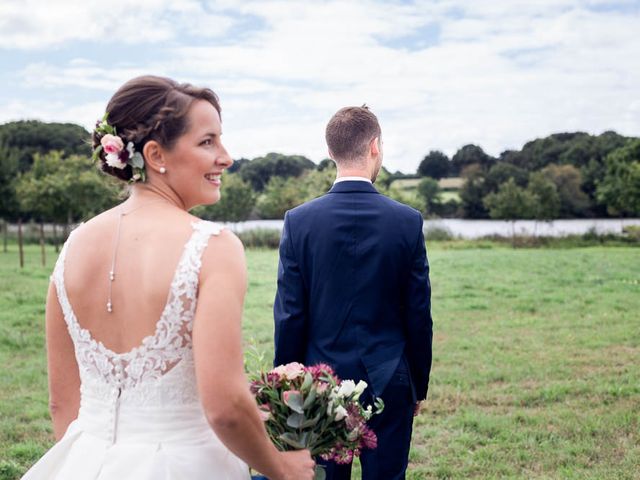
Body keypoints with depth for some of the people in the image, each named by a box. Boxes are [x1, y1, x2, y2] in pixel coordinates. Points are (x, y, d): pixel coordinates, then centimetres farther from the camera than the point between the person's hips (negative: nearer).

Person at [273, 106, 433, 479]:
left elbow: (289, 316, -5)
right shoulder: (408, 221, -7)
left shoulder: (299, 221, -7)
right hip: (389, 384, 0)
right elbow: (419, 317, -2)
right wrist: (419, 386, 10)